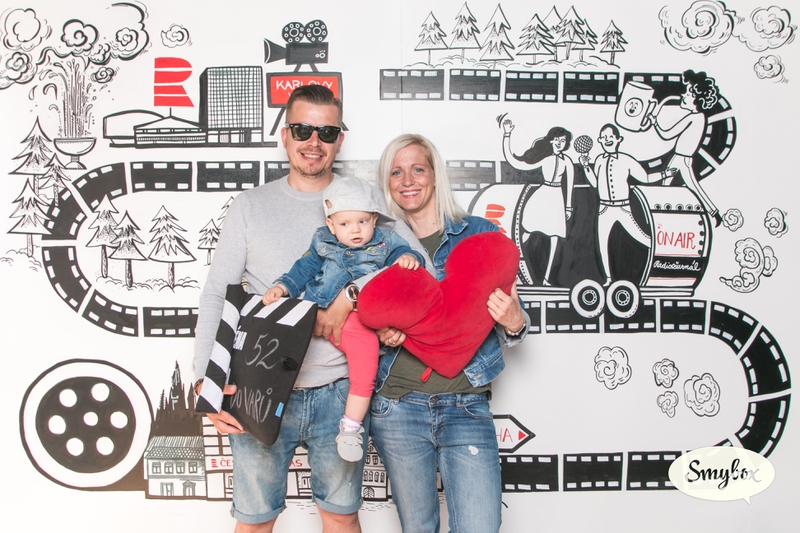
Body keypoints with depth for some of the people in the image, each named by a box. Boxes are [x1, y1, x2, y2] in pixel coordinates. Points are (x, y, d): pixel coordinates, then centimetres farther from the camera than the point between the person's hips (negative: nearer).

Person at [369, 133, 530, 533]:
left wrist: (514, 323, -17)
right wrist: (380, 334, -7)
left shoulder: (480, 234, 3)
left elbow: (506, 324, 6)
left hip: (466, 408, -1)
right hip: (396, 408, 2)